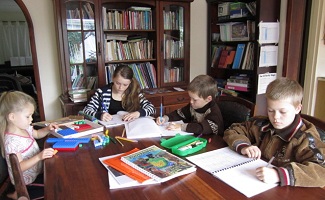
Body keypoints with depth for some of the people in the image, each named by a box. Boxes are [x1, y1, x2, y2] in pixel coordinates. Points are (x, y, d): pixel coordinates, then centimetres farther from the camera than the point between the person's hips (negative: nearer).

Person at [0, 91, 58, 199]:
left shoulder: (24, 128, -3)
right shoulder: (11, 141, -28)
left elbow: (37, 134, 17)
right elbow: (19, 167, -28)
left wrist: (47, 129, -2)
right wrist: (39, 156, -37)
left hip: (36, 172, 8)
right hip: (26, 182, -8)